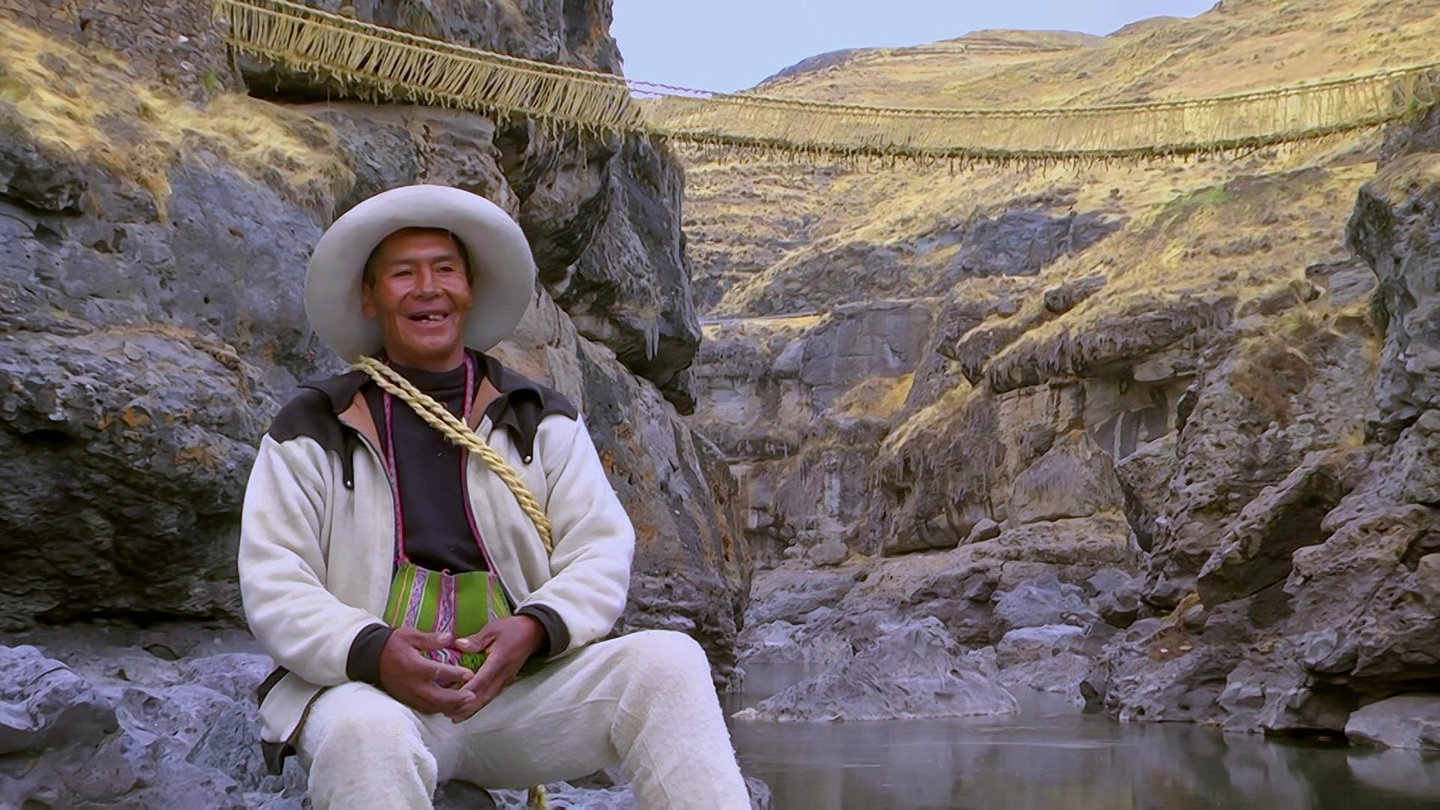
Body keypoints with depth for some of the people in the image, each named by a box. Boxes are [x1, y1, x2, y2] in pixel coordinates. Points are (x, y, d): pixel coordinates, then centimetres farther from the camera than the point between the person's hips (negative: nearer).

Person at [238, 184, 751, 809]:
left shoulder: (541, 421, 14)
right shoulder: (313, 431, 8)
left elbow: (601, 551, 3)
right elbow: (273, 588, -1)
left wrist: (535, 628, -19)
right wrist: (372, 650, -21)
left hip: (522, 685, 2)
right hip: (367, 686, -2)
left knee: (669, 663, -24)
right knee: (366, 735, -38)